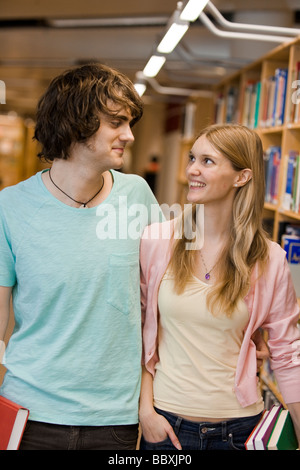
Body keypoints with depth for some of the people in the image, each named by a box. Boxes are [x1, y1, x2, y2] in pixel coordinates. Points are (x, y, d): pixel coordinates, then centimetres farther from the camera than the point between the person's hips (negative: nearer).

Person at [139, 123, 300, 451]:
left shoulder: (269, 260, -7)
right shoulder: (155, 240, -8)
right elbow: (138, 331, -1)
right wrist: (146, 409, -6)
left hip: (238, 427, 0)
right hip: (166, 422, 0)